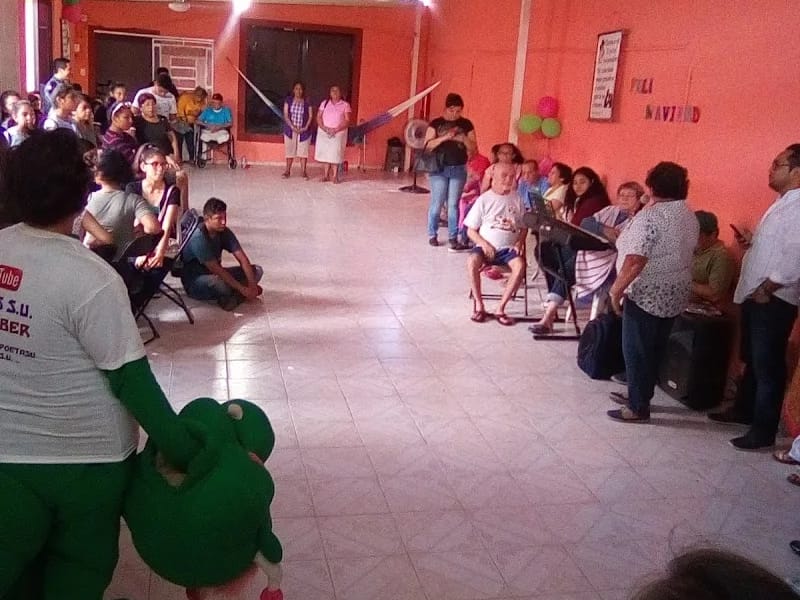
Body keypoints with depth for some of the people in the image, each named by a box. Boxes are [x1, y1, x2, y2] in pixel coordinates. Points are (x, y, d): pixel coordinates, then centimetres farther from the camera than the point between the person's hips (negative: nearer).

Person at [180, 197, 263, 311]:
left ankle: (232, 296, -21)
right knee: (220, 283, -41)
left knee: (257, 270, -5)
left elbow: (242, 259, -8)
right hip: (195, 282, -7)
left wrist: (252, 285, -22)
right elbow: (215, 269, -29)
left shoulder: (224, 232, -6)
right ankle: (236, 295, -10)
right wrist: (242, 289, -30)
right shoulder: (198, 238, -27)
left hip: (215, 274, 7)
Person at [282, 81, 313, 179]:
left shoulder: (307, 102, 1)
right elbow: (285, 115, -4)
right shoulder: (288, 100, 2)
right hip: (290, 129, 1)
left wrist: (306, 127, -12)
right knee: (289, 150, 5)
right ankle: (287, 171, 13)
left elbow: (310, 116, 0)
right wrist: (292, 126, -14)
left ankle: (304, 172, 4)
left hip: (303, 130, -1)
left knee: (303, 150, -1)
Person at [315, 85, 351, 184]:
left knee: (335, 154, -7)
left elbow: (347, 121, -5)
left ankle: (334, 176, -4)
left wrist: (336, 130, -16)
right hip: (324, 132, 2)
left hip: (339, 132, -2)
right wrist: (325, 128, -13)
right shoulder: (324, 103, 10)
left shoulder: (345, 105, 2)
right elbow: (318, 117, 4)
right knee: (325, 153, 1)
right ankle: (326, 175, 6)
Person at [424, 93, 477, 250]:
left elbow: (474, 149, 5)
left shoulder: (466, 124, 6)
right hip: (439, 168, -1)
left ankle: (453, 238, 6)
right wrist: (445, 137, -20)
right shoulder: (436, 123, 1)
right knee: (437, 203, 0)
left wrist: (463, 139, -15)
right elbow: (428, 146, -8)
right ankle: (432, 235, 15)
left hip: (459, 169, 1)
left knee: (453, 204, 1)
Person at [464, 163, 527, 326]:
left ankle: (500, 308, -23)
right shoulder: (484, 199, 2)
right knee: (472, 261, -33)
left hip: (508, 248, 1)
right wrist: (484, 244, -14)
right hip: (486, 246, -1)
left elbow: (524, 227, 15)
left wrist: (519, 242, -5)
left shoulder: (517, 199, 8)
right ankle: (479, 306, -19)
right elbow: (471, 231, 3)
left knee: (520, 265, -31)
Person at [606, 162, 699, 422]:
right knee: (654, 349, 17)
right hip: (674, 295, 9)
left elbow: (634, 262, -26)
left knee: (636, 350, 3)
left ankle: (638, 408, 10)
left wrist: (616, 290, -16)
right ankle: (640, 395, 30)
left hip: (647, 295, -8)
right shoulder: (689, 216, 7)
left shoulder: (650, 215, -20)